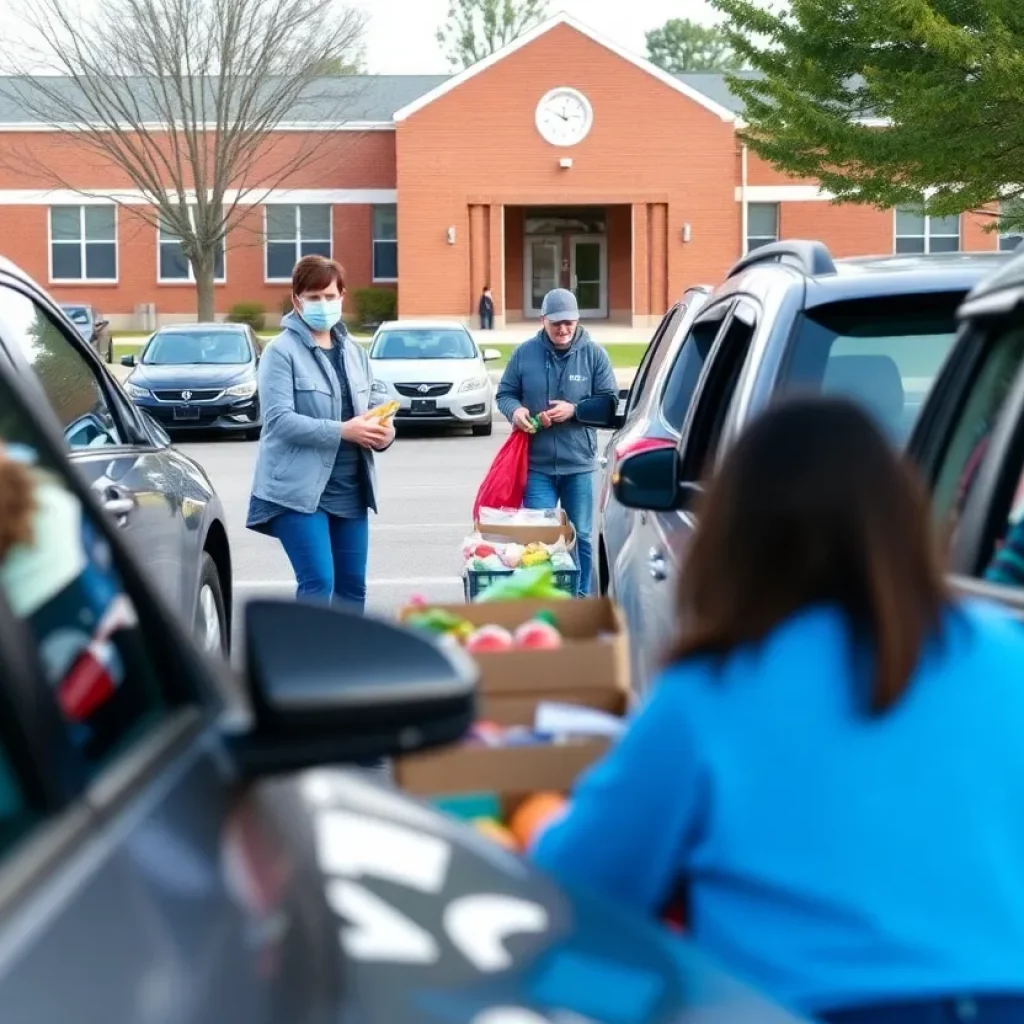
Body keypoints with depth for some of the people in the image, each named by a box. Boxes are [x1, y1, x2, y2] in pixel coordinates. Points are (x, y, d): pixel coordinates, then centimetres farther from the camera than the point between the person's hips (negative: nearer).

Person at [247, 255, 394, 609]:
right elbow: (279, 419, -16)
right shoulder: (282, 351, -7)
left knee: (353, 585, 9)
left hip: (349, 488, 6)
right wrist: (342, 431, -23)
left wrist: (383, 430, -5)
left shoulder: (354, 351, 13)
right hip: (298, 488, -6)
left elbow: (372, 404, 20)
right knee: (317, 582, -13)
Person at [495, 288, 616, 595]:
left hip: (579, 464, 0)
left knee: (581, 537, 9)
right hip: (536, 465, 0)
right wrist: (515, 410, -14)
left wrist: (574, 410, -16)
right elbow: (505, 394, 8)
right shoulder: (525, 353, 1)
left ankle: (581, 599, 19)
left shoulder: (594, 354, -1)